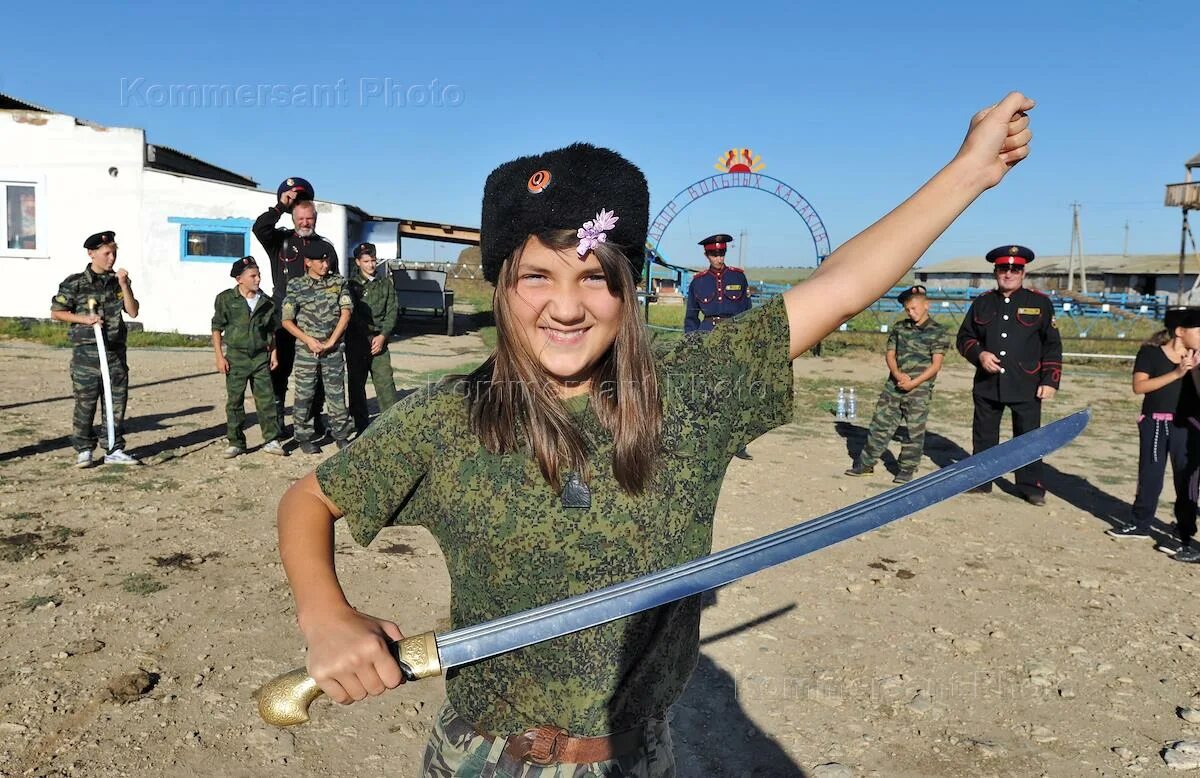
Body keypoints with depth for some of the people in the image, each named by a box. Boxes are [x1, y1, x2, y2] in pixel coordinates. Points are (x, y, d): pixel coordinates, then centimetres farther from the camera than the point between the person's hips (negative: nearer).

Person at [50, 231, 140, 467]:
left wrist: (123, 285, -6)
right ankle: (83, 451, 12)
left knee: (118, 401, 5)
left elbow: (133, 312, 2)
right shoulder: (74, 283, -2)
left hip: (115, 351, 4)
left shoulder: (118, 281, 10)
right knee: (85, 403, 0)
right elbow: (56, 312, 2)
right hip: (86, 352, -4)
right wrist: (84, 319, -11)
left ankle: (114, 450, 14)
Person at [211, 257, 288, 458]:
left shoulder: (266, 302, 6)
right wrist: (220, 357, -6)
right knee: (234, 401, 4)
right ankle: (235, 442, 13)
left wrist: (273, 353, 8)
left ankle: (271, 440, 8)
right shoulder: (226, 299, -3)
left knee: (266, 399, 1)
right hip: (236, 356, -2)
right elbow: (217, 329, -1)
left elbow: (271, 330, 15)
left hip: (260, 357, 2)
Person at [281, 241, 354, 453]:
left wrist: (330, 342, -8)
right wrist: (309, 340, -10)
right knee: (304, 395, 4)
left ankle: (341, 435, 16)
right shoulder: (296, 286, 0)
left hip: (334, 349, 1)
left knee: (337, 393, 5)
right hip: (306, 350, -1)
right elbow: (287, 321, 0)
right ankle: (305, 437, 15)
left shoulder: (338, 282, 5)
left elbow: (346, 313, -2)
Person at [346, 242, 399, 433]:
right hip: (356, 341, -1)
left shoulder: (386, 284, 10)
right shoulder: (351, 285, 2)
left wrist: (382, 335, -7)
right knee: (357, 384, 4)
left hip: (379, 341, 1)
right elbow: (350, 314, -1)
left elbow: (392, 312, 6)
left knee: (386, 382, -5)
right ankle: (361, 427, 13)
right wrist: (368, 336, -7)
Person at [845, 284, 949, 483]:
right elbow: (890, 354, 9)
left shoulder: (938, 332, -3)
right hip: (894, 385, 4)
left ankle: (907, 469, 12)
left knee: (914, 430, 2)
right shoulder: (900, 327, 11)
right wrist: (898, 374, -10)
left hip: (920, 388, -4)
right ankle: (866, 463, 13)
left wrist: (914, 383, -17)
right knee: (880, 423, 6)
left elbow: (936, 365, -9)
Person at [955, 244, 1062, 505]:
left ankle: (1031, 486, 14)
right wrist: (979, 354, -10)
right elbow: (964, 337, 11)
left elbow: (1052, 345, 1)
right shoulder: (982, 303, 7)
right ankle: (980, 481, 23)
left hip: (1027, 386, -2)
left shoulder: (1040, 302, 1)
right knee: (984, 435, 11)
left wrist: (1050, 381, -6)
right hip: (987, 384, 2)